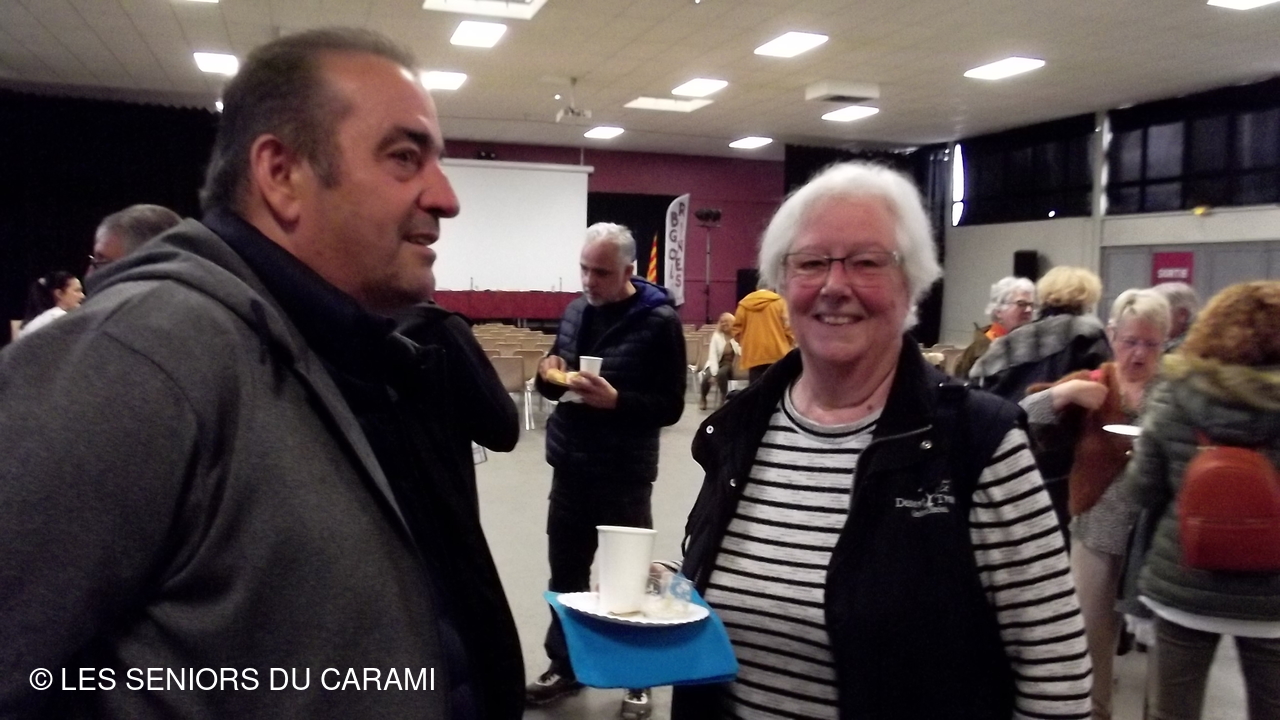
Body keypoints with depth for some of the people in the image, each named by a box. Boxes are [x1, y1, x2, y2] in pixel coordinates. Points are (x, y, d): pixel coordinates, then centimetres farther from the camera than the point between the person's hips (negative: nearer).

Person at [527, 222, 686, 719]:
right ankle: (564, 666, 32)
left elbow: (669, 407, -13)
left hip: (624, 475, -5)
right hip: (569, 467, 6)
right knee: (566, 573, 15)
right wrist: (548, 373, -8)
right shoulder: (575, 310, 7)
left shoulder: (659, 321, -11)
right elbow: (550, 386, 16)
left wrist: (614, 400, -27)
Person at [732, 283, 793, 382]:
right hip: (776, 353, -1)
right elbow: (787, 326, -3)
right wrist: (791, 344, 10)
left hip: (753, 355, 2)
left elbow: (737, 328, 6)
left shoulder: (744, 303, 8)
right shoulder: (779, 301, 2)